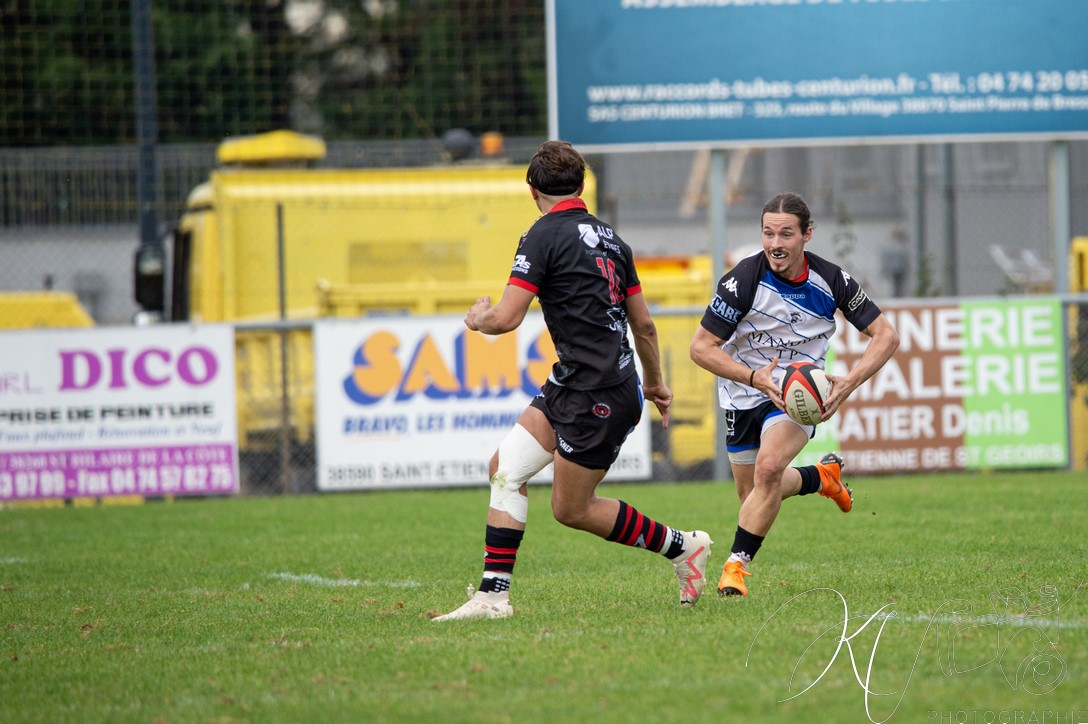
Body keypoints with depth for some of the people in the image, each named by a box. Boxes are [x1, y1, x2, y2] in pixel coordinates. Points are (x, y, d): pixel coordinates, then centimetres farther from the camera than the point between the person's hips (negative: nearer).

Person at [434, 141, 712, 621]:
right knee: (506, 468, 6)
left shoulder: (545, 235, -12)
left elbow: (507, 317, -17)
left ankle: (682, 547, 15)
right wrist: (656, 384, 32)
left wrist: (478, 318, 6)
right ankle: (493, 595, 1)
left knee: (572, 509, 5)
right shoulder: (608, 236, 12)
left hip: (597, 397, -9)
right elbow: (644, 324, 18)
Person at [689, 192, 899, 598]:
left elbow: (886, 336, -6)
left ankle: (737, 565, -16)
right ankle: (822, 477, 43)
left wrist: (849, 383, -22)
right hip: (744, 395, 1)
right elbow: (701, 347, -18)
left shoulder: (831, 281, -14)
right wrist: (756, 378, -32)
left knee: (768, 467, -27)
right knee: (752, 495, 12)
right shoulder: (744, 280, -22)